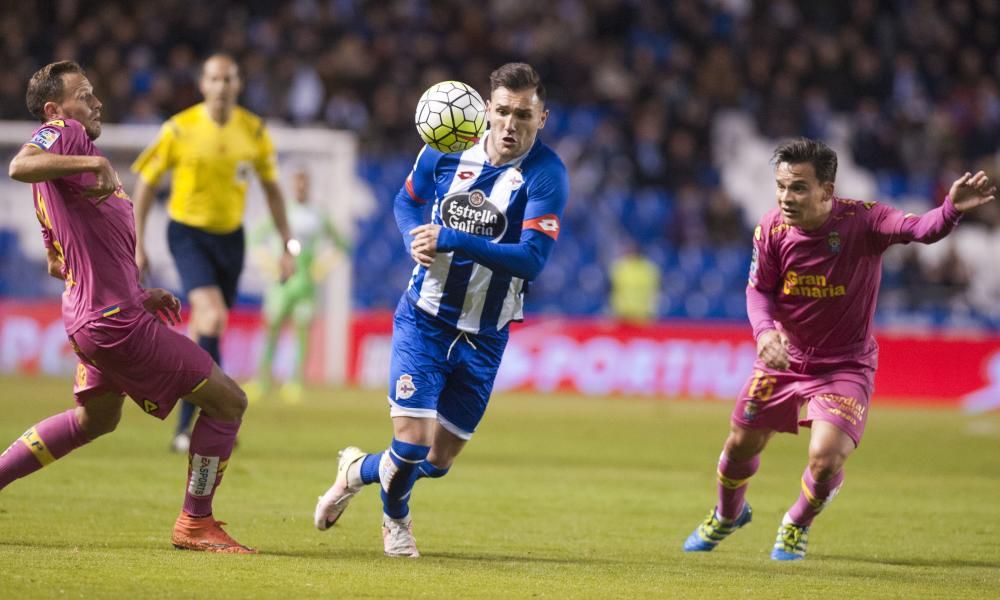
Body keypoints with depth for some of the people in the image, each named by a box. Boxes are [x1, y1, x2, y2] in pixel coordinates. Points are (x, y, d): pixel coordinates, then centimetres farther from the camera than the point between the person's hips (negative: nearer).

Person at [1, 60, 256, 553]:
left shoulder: (75, 150, 19)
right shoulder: (62, 135, -10)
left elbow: (59, 265, 24)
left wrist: (136, 294, 21)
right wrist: (94, 163, -41)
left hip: (99, 316, 11)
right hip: (115, 321, -11)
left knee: (96, 416, 33)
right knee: (227, 401, -4)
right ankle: (195, 523, 5)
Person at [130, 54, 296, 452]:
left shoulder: (254, 131, -1)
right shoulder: (179, 129, -11)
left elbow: (271, 188, 11)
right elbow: (146, 183, -2)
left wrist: (288, 245, 8)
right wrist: (137, 244, -4)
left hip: (230, 236, 4)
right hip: (188, 234, -4)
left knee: (205, 333, 8)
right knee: (212, 317, -23)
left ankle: (185, 425, 22)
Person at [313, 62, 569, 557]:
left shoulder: (546, 175, -15)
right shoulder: (446, 150, -5)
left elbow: (532, 259, -24)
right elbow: (407, 201, 14)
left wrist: (453, 240, -31)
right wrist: (415, 238, -8)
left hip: (484, 336, 0)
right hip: (425, 317, 0)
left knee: (438, 461, 7)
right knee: (412, 441, -13)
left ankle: (360, 471, 39)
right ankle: (395, 518, 21)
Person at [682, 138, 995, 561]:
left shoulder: (862, 221, -23)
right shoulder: (771, 230, -14)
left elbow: (921, 230, -38)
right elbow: (758, 289, -4)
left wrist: (952, 209, -61)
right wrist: (765, 331, -26)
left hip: (846, 364, -3)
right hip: (783, 357, 3)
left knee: (826, 458, -18)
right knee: (741, 445, 15)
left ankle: (796, 526, 17)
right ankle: (727, 516, 49)